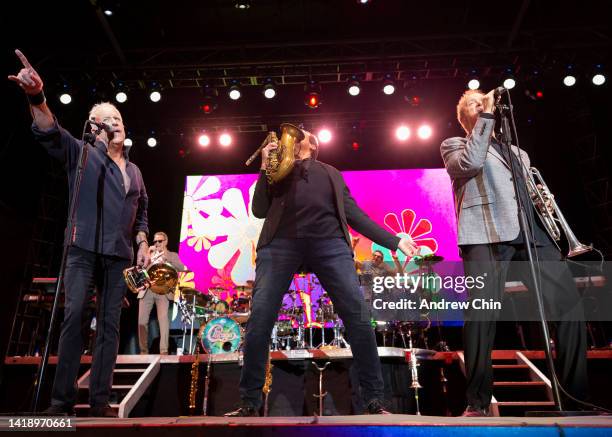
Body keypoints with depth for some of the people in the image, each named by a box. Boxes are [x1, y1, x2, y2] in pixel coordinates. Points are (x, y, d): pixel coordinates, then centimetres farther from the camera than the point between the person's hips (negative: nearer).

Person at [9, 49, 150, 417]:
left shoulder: (134, 172, 20)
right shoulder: (82, 154, 8)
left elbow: (141, 214, 22)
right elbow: (50, 133, -12)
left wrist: (143, 244, 7)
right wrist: (37, 98, -30)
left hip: (119, 255, 4)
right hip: (84, 249, -3)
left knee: (110, 323, 1)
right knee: (74, 315, -13)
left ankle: (100, 399, 6)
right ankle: (63, 397, -4)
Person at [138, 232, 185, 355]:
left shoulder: (172, 255, 15)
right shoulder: (149, 254, 24)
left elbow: (181, 268, -3)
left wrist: (167, 257, -12)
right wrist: (148, 256, -2)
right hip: (146, 290, 3)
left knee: (163, 320, -14)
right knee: (142, 321, -4)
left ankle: (164, 350, -15)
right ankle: (143, 350, 5)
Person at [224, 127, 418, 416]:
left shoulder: (330, 173, 29)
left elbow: (354, 214, 21)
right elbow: (260, 210, 15)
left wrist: (394, 241, 16)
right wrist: (265, 167, 10)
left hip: (328, 241, 0)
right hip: (281, 241, 0)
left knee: (357, 313, -13)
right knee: (260, 316, -11)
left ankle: (375, 401, -1)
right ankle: (249, 403, 3)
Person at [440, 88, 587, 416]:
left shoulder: (516, 152, 33)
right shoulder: (454, 145, 16)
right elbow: (470, 163, -8)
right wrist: (487, 116, -1)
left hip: (530, 232, 6)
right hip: (485, 234, -5)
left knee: (569, 304, -1)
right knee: (482, 313, -12)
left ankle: (579, 391, 14)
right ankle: (478, 402, -3)